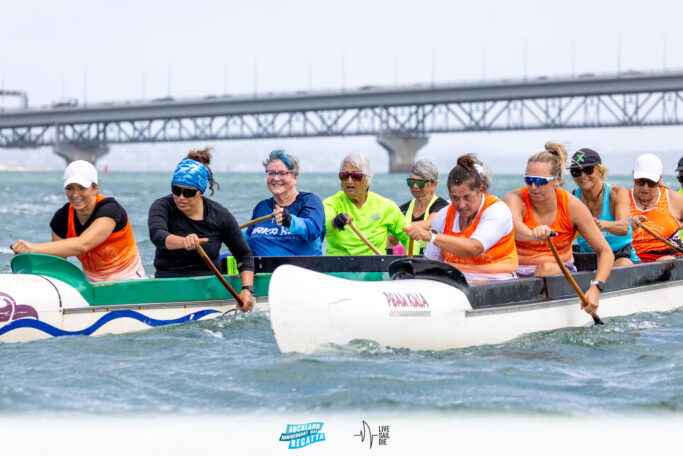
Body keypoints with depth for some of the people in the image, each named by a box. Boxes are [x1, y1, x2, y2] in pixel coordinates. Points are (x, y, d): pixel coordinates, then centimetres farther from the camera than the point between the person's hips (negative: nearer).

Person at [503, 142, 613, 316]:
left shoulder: (572, 206, -8)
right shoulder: (515, 199, -11)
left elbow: (606, 253, -9)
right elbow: (513, 225, -37)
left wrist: (595, 288, -27)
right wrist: (533, 235, -62)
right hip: (517, 271, 0)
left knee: (546, 268, -33)